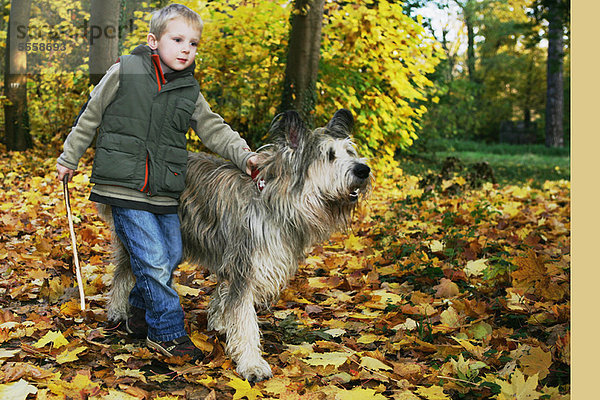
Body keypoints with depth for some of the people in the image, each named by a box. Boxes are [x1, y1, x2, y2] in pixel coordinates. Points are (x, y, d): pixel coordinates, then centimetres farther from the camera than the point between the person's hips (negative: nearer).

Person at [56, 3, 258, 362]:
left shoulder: (190, 93, 8)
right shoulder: (124, 73, -3)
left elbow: (215, 130, 6)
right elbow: (91, 117, 6)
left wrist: (245, 156, -10)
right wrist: (70, 158, 13)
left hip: (165, 194, 5)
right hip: (125, 187, -5)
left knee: (172, 255, 10)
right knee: (153, 260, -9)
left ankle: (140, 313, 33)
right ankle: (169, 332, 7)